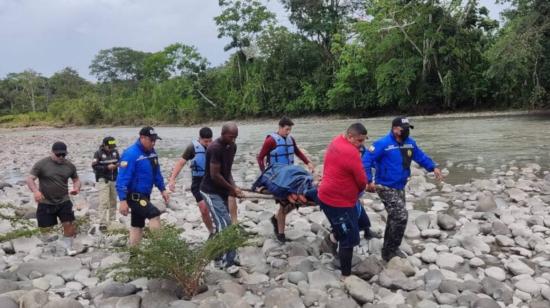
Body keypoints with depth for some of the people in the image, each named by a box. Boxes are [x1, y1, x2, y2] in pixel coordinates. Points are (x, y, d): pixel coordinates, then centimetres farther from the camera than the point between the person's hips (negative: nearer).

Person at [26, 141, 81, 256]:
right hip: (46, 202, -2)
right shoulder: (41, 164, -11)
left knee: (68, 224, -6)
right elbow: (30, 179, -13)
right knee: (46, 228, 6)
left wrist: (77, 188, -12)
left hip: (64, 201, 2)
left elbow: (76, 179, 12)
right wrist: (35, 191, -33)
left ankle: (68, 246, 16)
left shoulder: (70, 166, 0)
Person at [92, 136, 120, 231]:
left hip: (114, 180, 5)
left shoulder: (115, 151, 3)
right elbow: (94, 166, -13)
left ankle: (112, 220, 27)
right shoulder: (98, 153, -10)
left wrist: (118, 164, -11)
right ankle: (103, 223, -7)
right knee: (104, 202, -10)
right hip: (103, 180, -5)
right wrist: (107, 167, -23)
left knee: (113, 201, 13)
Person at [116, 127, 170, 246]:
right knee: (155, 215, -22)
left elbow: (156, 173, 18)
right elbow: (122, 179, -22)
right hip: (134, 196, -9)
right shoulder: (131, 154, -20)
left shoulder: (151, 152, 6)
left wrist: (162, 189, 14)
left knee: (137, 225, 15)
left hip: (144, 195, 9)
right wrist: (123, 200, -25)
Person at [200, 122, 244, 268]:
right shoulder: (215, 148, -23)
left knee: (222, 224, 14)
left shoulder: (232, 147, 3)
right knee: (225, 225, -11)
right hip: (211, 192, -9)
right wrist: (232, 188, -13)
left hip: (222, 190, 9)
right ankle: (229, 260, -3)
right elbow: (215, 175, -23)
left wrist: (233, 187, -3)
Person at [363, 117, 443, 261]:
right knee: (401, 216, -15)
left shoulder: (410, 143, 3)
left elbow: (421, 157, 18)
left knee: (395, 217, 17)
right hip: (385, 187, -8)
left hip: (400, 187, 8)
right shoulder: (383, 144, -20)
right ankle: (389, 252, 0)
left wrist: (434, 167, 6)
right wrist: (369, 181, -26)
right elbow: (366, 160, -20)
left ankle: (389, 249, 35)